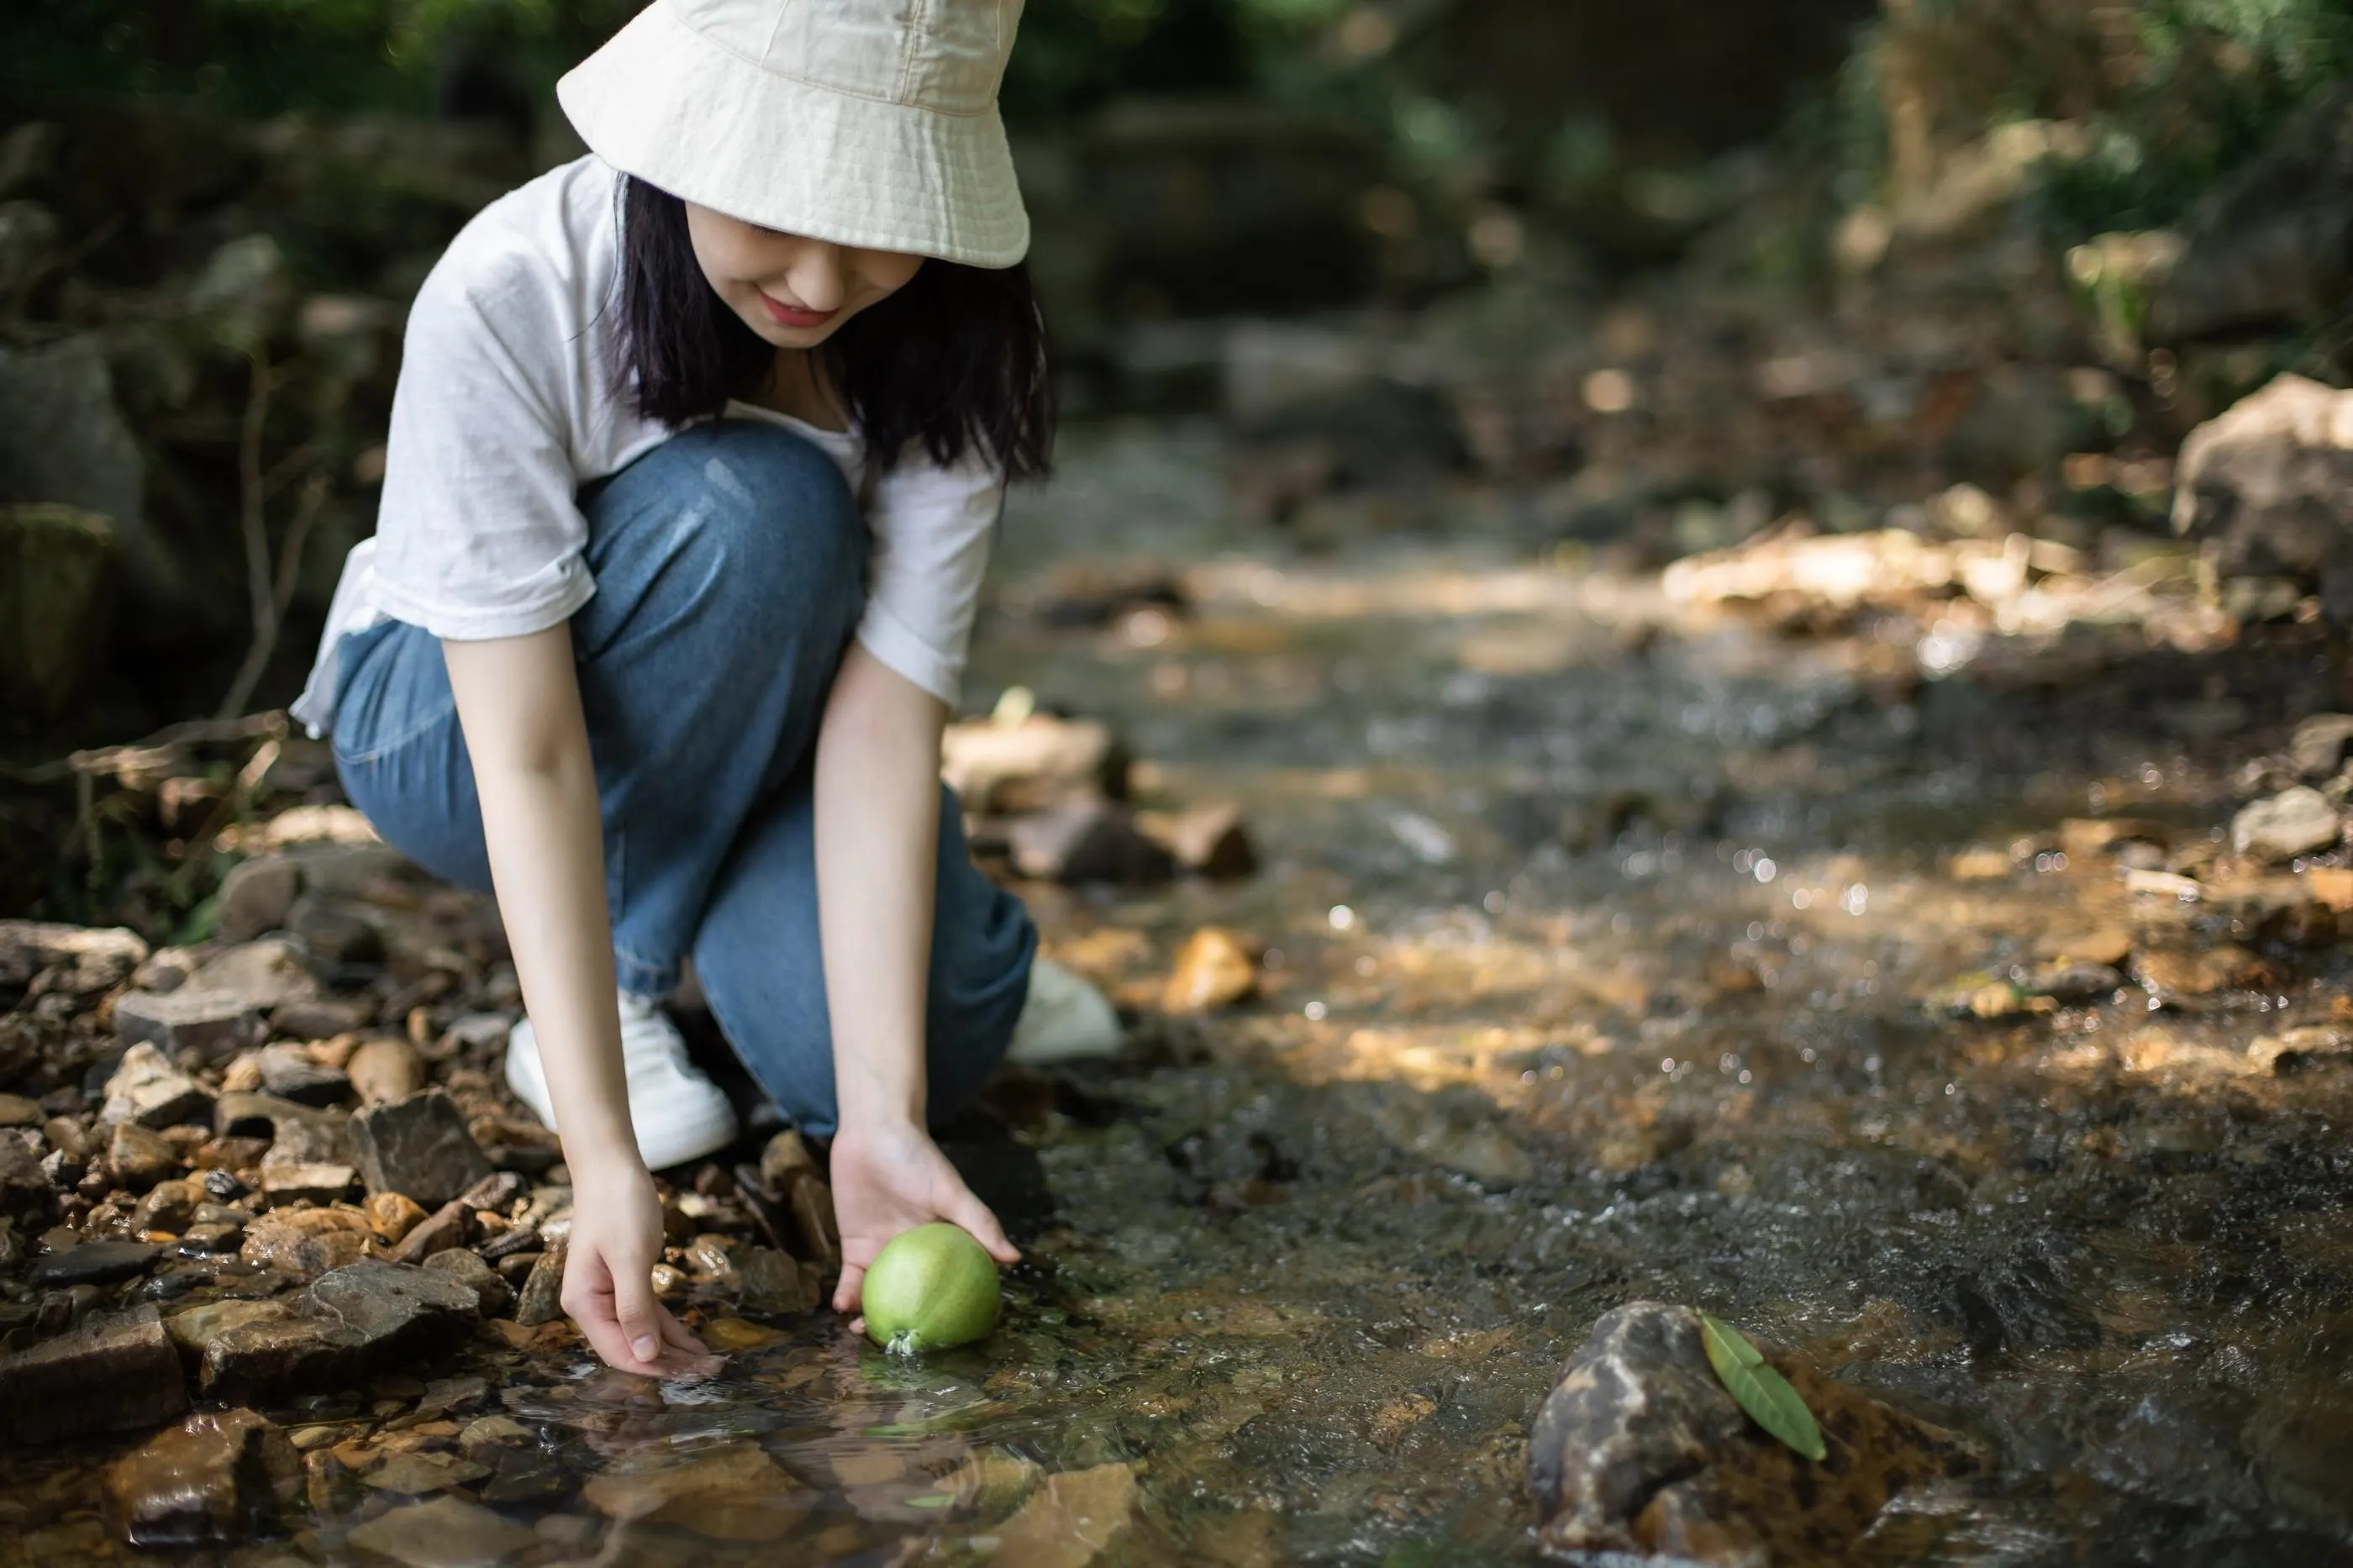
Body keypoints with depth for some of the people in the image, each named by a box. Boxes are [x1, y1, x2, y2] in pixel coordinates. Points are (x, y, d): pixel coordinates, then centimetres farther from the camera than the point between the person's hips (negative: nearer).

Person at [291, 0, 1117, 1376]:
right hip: (448, 722, -2)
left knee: (849, 1045, -28)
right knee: (754, 510, -34)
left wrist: (881, 1117, -38)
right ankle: (622, 981, -14)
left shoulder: (948, 342, -23)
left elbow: (885, 722, -28)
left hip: (761, 730, 2)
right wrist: (605, 1153, -42)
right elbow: (530, 757, -35)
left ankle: (949, 930, 10)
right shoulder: (511, 297, -32)